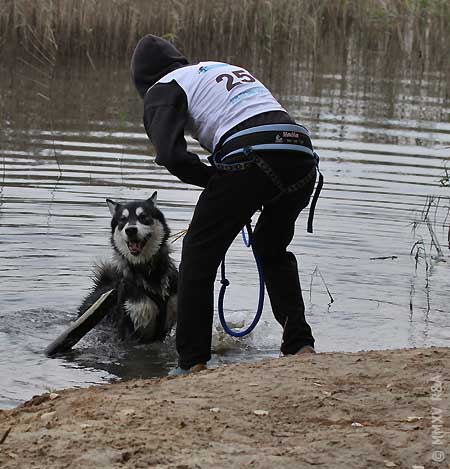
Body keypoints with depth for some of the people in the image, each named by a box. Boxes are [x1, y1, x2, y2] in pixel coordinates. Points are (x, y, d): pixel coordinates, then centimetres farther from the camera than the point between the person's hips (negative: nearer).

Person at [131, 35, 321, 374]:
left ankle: (193, 363, 11)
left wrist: (214, 180, 10)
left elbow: (172, 154, -5)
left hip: (250, 159, -7)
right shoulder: (227, 69, 35)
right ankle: (301, 345, 22)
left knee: (199, 254, 10)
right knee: (273, 250, 29)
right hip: (303, 155, 7)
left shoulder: (165, 88, 13)